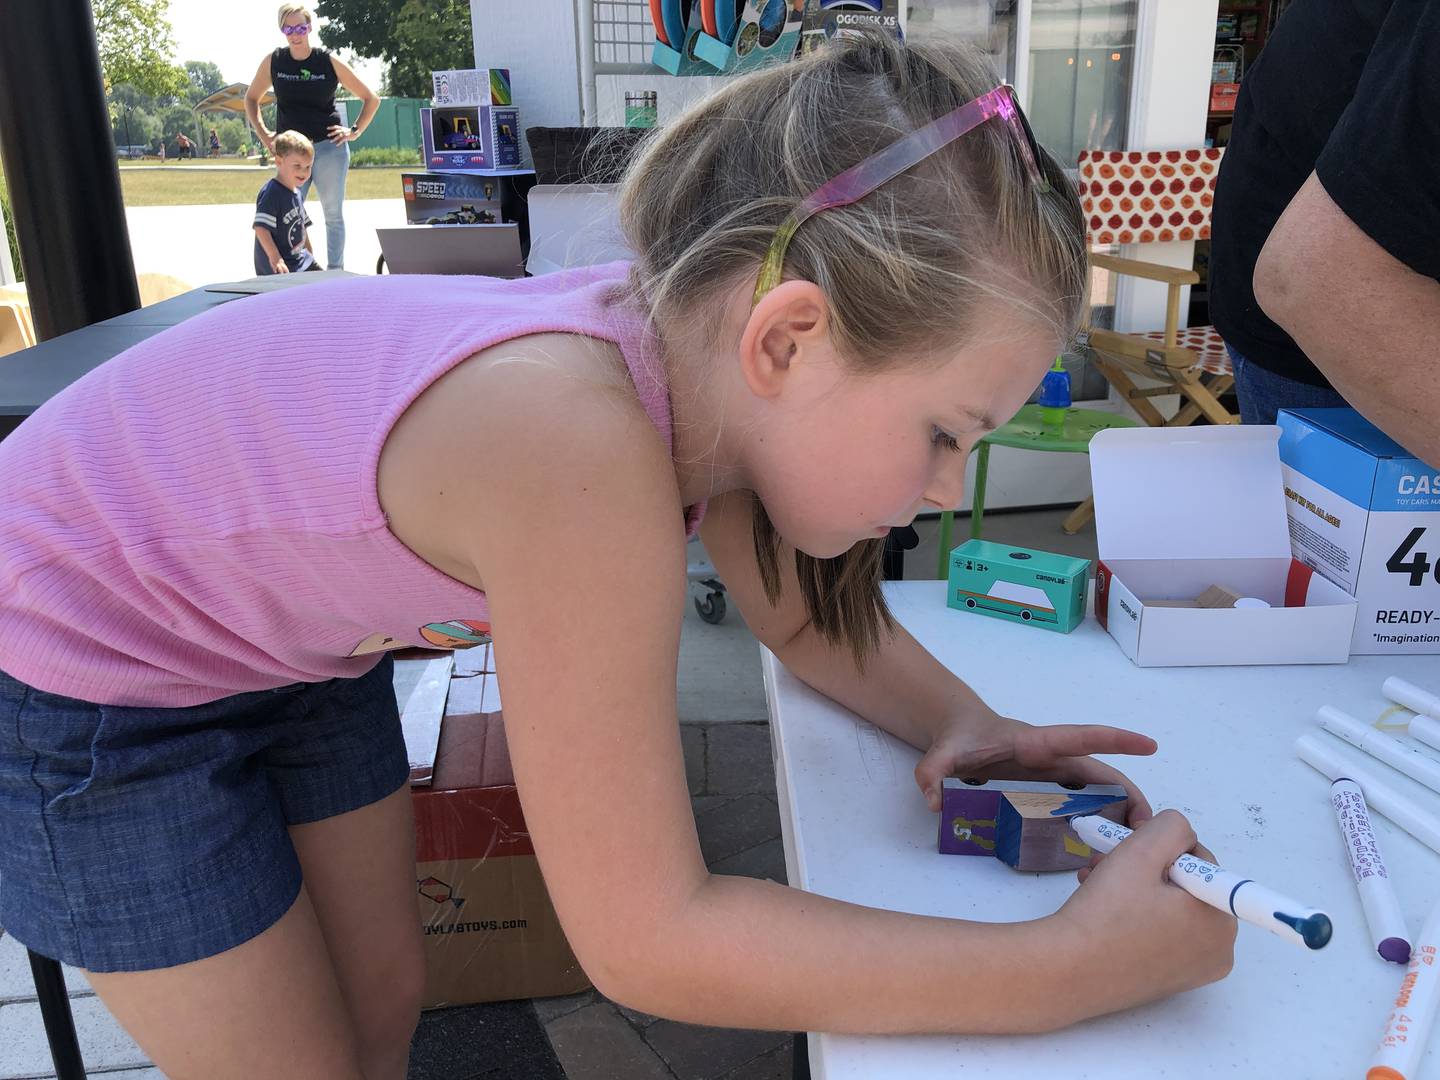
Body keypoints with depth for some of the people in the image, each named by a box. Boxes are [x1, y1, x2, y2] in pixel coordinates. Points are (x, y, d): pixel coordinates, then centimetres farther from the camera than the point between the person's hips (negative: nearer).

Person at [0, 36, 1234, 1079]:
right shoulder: (580, 438, -42)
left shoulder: (696, 347, -18)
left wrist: (964, 721, -18)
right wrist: (1074, 963, -32)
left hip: (295, 636, 6)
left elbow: (808, 619, 0)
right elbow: (643, 940, -35)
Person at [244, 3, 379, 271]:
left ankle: (335, 272, 8)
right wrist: (264, 136, 9)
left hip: (329, 147, -2)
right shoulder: (273, 62, 3)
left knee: (333, 214, 1)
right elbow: (251, 99, 18)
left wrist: (354, 131, -2)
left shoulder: (330, 61, -2)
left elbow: (371, 99, 6)